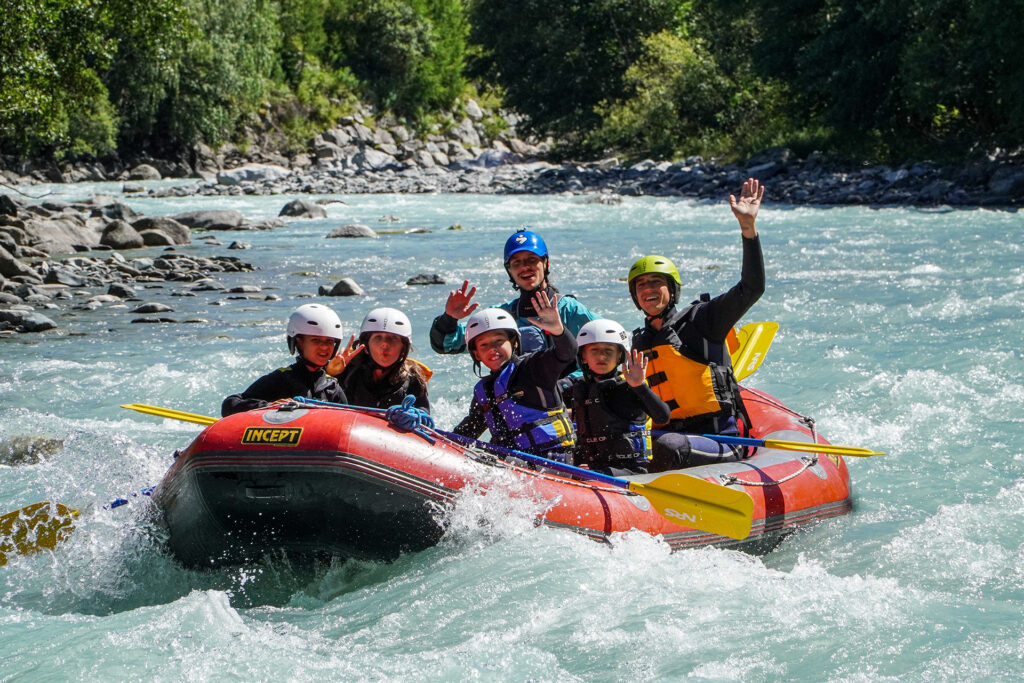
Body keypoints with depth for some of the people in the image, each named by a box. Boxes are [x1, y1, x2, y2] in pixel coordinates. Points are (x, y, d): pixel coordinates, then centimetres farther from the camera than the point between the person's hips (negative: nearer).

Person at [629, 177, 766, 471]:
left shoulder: (698, 319, -2)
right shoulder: (640, 343, 16)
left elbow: (751, 289, -15)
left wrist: (748, 227, -24)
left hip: (723, 443, -6)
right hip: (671, 434, 6)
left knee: (668, 447, -36)